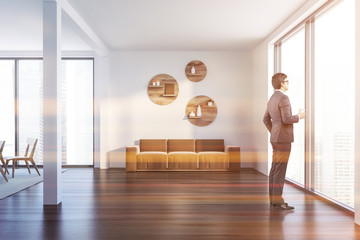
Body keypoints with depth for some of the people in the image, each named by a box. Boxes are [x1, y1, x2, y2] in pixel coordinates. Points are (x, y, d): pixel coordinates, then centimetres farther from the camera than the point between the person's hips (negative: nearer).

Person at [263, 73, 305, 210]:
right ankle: (277, 202, -2)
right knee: (280, 171, -7)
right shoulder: (283, 98, -13)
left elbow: (266, 119, 21)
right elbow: (287, 119, -21)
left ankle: (273, 200, 16)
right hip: (283, 139, -10)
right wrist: (299, 116, -3)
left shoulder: (272, 99, 17)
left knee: (275, 170, 10)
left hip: (276, 139, 10)